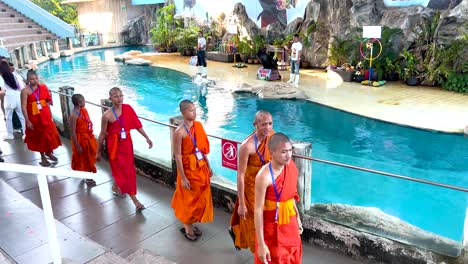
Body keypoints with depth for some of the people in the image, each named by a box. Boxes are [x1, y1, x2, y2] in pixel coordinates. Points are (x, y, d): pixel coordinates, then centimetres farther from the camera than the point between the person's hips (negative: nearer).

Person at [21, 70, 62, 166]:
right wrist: (27, 121, -15)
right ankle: (43, 157, 23)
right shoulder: (25, 91, -12)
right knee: (39, 137, 9)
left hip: (45, 116, 3)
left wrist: (50, 114, 8)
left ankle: (49, 152, 35)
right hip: (34, 117, -3)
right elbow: (24, 107, -13)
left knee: (49, 134, 11)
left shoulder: (43, 87, 0)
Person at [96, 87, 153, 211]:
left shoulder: (127, 108, -6)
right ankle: (134, 199, 3)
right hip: (114, 145, -5)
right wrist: (98, 152, -1)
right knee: (123, 170, -2)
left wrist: (147, 138, 0)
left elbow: (137, 124, 1)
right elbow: (102, 134, -8)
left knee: (128, 168, 18)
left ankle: (116, 187, 46)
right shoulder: (107, 115, -17)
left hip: (126, 143, 5)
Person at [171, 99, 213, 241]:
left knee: (200, 197, 17)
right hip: (188, 169, -7)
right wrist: (183, 178, -17)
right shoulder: (179, 132, -20)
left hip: (201, 167, 7)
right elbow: (178, 156, -18)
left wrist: (208, 166, 13)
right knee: (189, 199, 8)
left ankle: (190, 224, 36)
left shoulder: (198, 125, 0)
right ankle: (187, 227, 30)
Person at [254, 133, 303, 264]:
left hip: (289, 222, 6)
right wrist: (261, 244, -22)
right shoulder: (264, 176, -29)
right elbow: (258, 210, -24)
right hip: (271, 227, -6)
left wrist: (297, 217, 17)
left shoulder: (291, 166, -7)